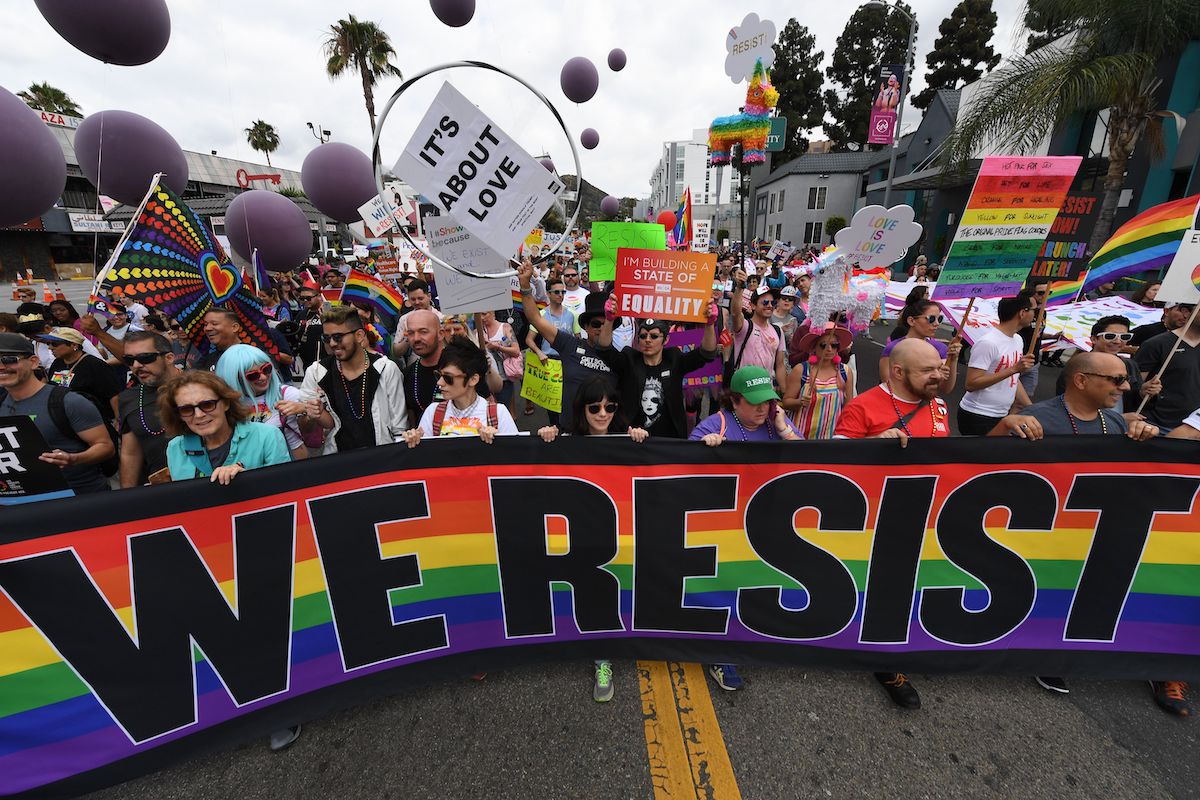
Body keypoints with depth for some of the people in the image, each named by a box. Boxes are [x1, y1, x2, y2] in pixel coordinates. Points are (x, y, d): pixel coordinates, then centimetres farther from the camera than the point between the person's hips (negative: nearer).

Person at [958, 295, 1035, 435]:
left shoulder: (1018, 339, 9)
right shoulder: (987, 343, -19)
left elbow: (1013, 380, 15)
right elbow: (971, 384, -23)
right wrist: (1013, 369, -24)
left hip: (1002, 416, 9)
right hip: (977, 417, -9)